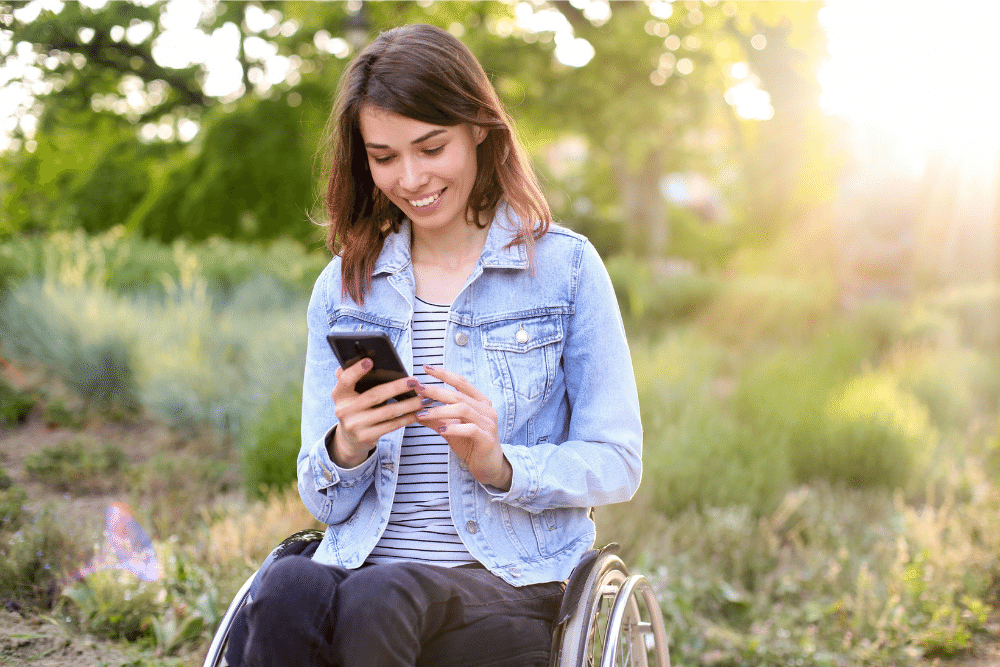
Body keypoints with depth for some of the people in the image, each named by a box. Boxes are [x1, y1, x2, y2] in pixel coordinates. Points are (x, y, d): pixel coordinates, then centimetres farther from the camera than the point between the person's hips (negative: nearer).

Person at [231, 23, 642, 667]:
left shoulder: (565, 265, 4)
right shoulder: (342, 286, 13)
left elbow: (618, 465, 2)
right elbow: (324, 501, 11)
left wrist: (500, 465, -16)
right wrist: (345, 450, -12)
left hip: (510, 582, -2)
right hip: (360, 567, 2)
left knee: (376, 603, -34)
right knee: (287, 588, -33)